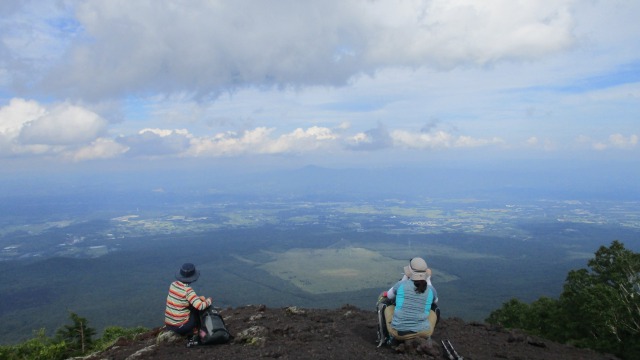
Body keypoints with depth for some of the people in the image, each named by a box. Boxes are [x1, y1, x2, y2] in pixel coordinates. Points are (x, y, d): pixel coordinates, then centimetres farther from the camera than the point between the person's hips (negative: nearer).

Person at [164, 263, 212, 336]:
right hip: (180, 327, -6)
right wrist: (209, 300, -7)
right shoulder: (188, 290, -21)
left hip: (168, 324, 6)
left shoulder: (173, 284, -1)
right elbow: (201, 306, -27)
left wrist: (198, 298, 6)